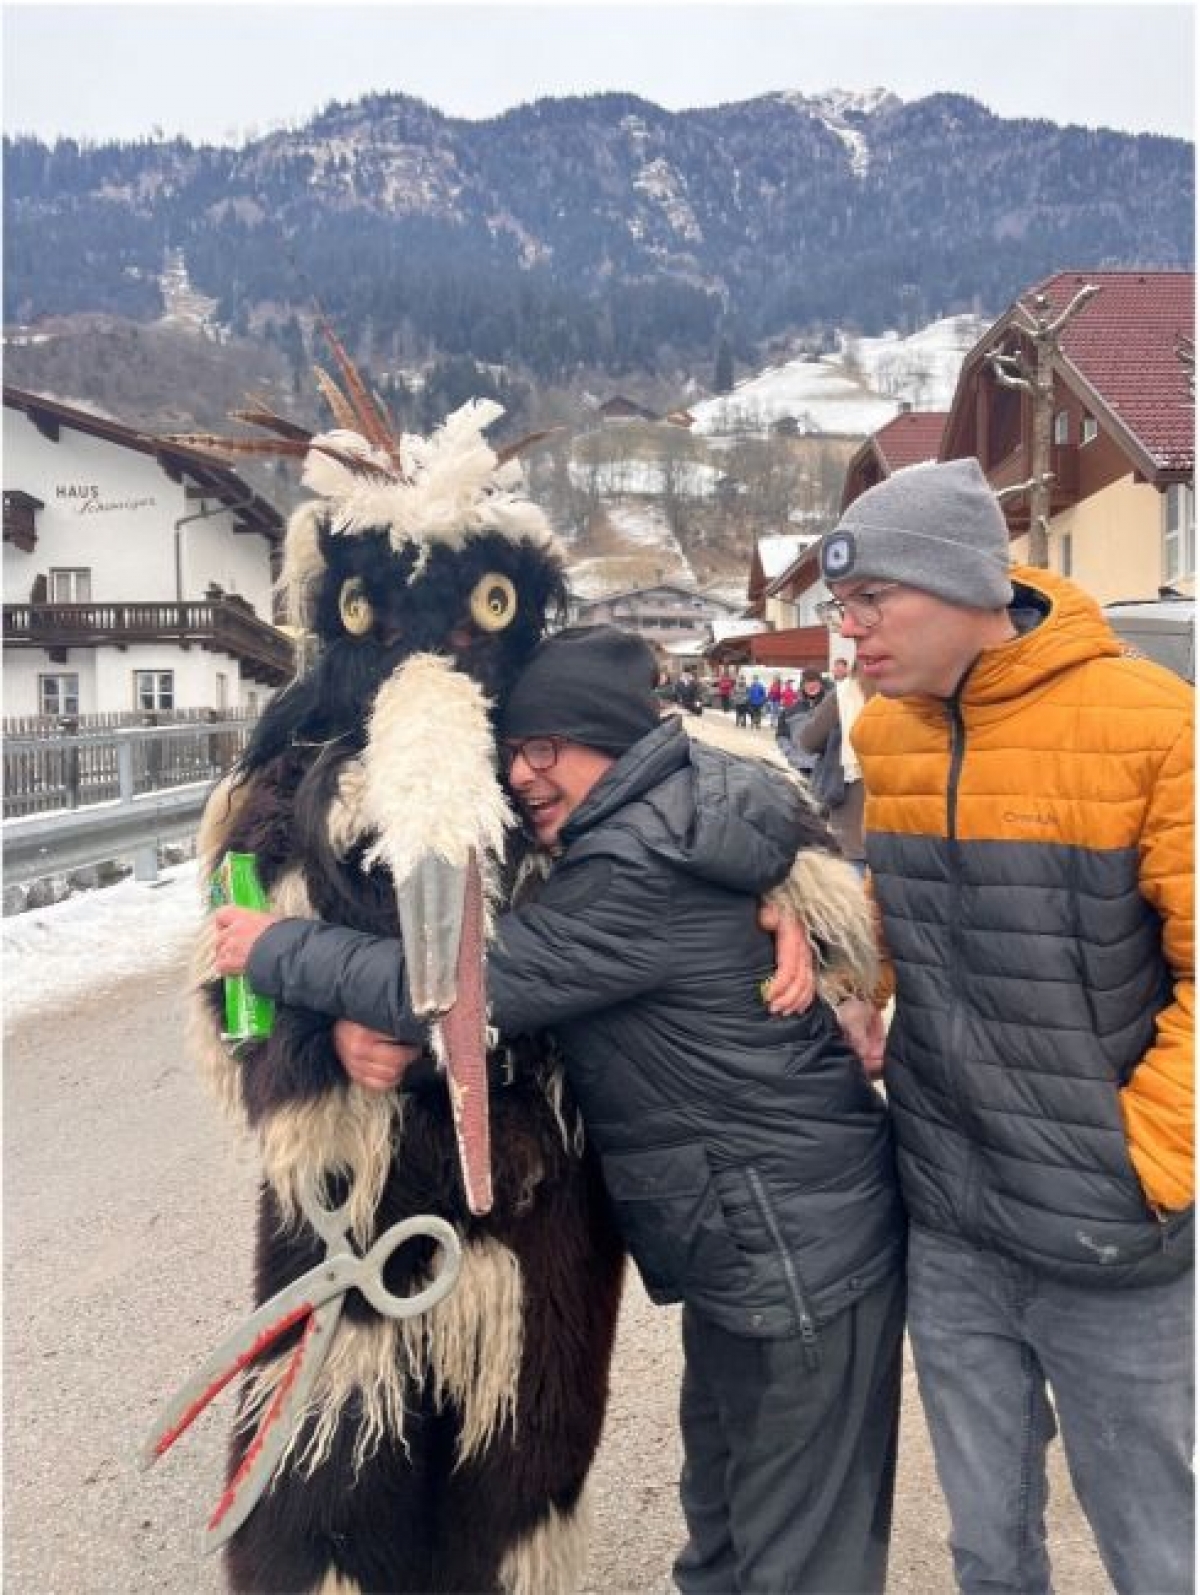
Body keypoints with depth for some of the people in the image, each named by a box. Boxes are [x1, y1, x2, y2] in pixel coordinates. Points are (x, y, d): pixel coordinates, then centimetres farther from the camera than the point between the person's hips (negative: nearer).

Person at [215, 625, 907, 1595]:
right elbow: (510, 970, 6)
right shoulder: (669, 825, 4)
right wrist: (378, 1023, -12)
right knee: (725, 1507, 27)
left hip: (801, 1256, -10)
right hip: (755, 1242, 10)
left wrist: (275, 950, -10)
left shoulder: (641, 874, -28)